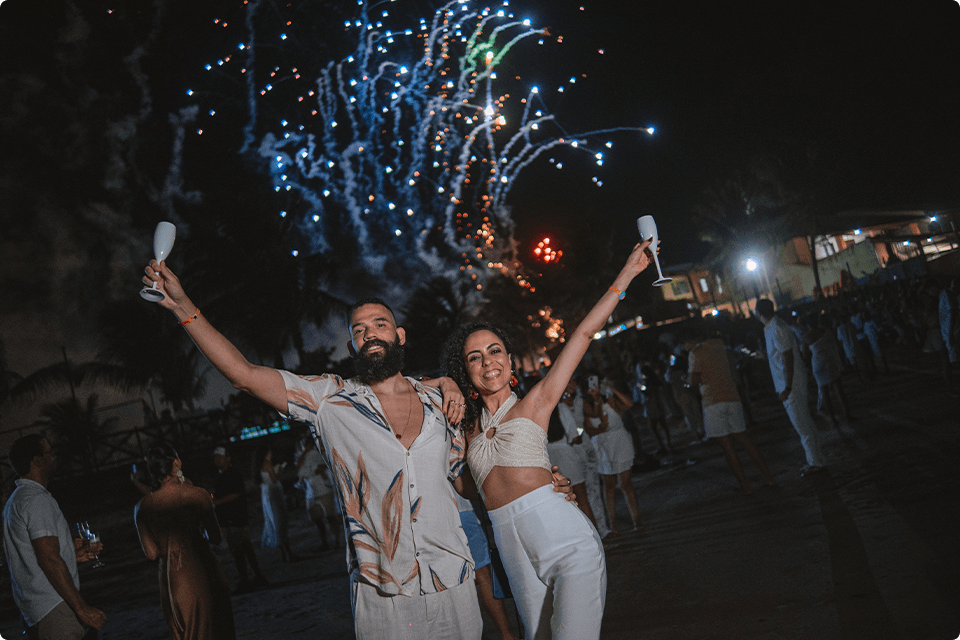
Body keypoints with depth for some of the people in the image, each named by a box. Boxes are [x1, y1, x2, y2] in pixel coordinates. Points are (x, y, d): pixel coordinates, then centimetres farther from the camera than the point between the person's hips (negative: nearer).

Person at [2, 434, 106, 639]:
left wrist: (72, 553, 14)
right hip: (53, 608, -10)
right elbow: (49, 560, -21)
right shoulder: (37, 500, -16)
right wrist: (82, 608, -21)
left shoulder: (16, 499, 19)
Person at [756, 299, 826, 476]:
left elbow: (788, 358, -23)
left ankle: (814, 462, 7)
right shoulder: (771, 327, 9)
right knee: (804, 420, 16)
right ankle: (815, 458, 26)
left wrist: (787, 388, -23)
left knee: (801, 423, -2)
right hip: (787, 383, 10)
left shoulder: (777, 329, -21)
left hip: (790, 382, -10)